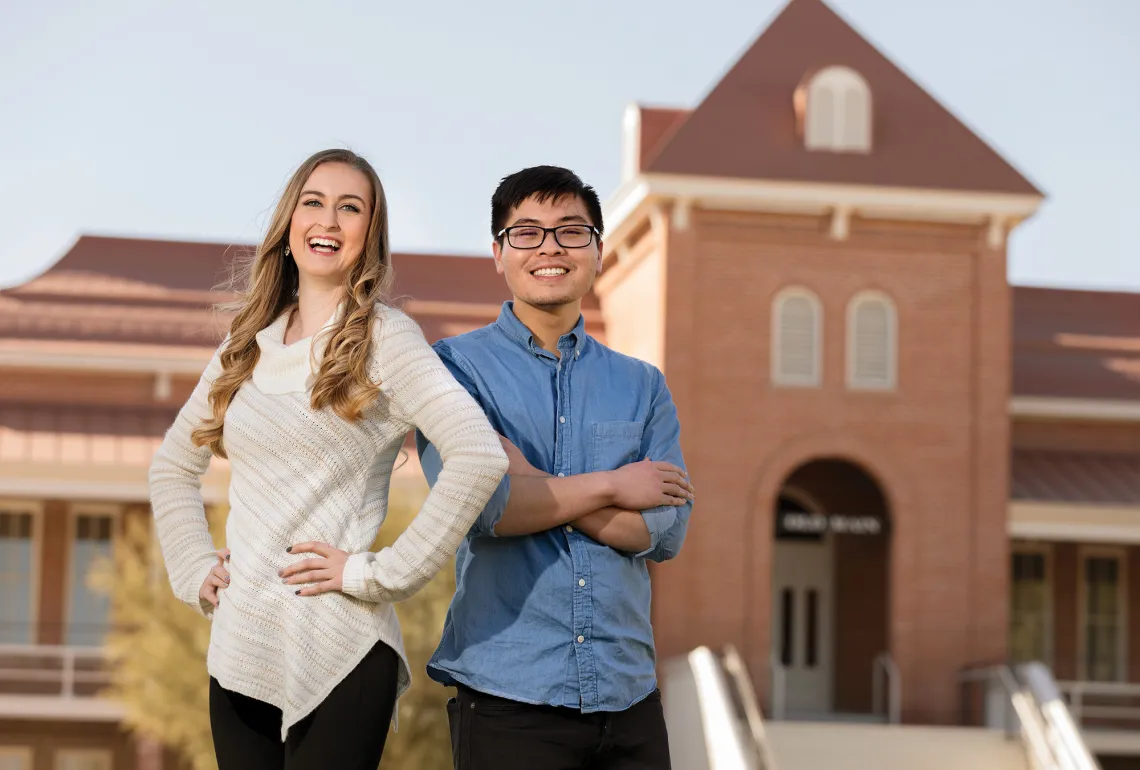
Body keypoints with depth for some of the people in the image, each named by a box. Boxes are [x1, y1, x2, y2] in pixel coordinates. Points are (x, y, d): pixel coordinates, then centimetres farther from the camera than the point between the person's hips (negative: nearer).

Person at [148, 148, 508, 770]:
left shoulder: (383, 337, -5)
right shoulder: (248, 346, 13)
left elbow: (480, 456, -19)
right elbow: (172, 465, 25)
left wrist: (379, 573, -16)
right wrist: (194, 568, 10)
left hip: (337, 653, -6)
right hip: (239, 646, 6)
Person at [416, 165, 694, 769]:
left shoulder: (642, 386, 12)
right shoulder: (457, 367, 2)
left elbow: (667, 529, -1)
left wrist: (534, 486, -10)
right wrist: (609, 487, -6)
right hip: (508, 698, -3)